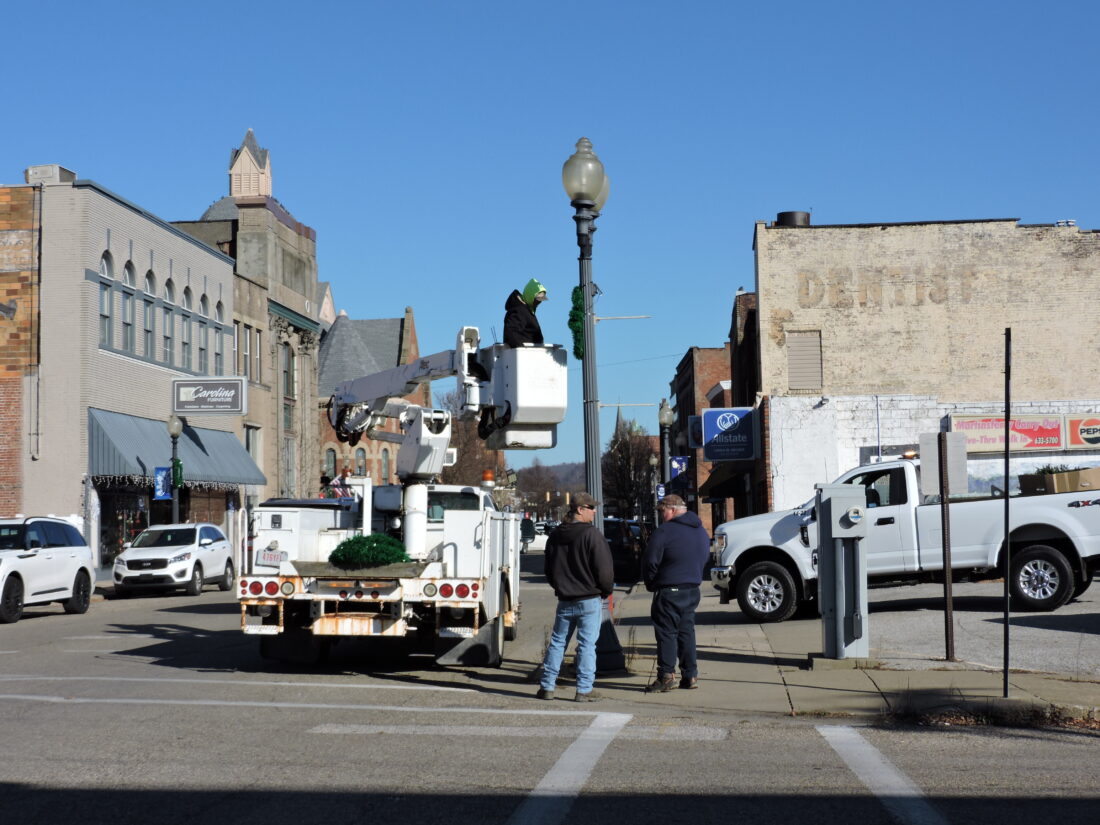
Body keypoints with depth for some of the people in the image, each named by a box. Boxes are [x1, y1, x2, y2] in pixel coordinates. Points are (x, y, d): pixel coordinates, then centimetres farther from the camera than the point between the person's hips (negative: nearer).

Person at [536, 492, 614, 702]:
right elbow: (603, 569, -14)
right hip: (589, 600, -6)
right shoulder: (591, 534, -14)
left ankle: (547, 686, 14)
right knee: (587, 644, -1)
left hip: (564, 600, 6)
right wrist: (607, 590, 3)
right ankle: (584, 690, -1)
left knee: (557, 642, 13)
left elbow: (549, 569, 16)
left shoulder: (555, 536, 9)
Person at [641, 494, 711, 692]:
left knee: (666, 633, -2)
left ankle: (666, 675, -5)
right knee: (686, 631, 12)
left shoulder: (664, 532, -14)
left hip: (669, 591, -7)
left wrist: (650, 584, 3)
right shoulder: (702, 532, 11)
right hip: (693, 590, 7)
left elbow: (650, 561, -13)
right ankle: (690, 675, 11)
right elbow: (705, 558, 18)